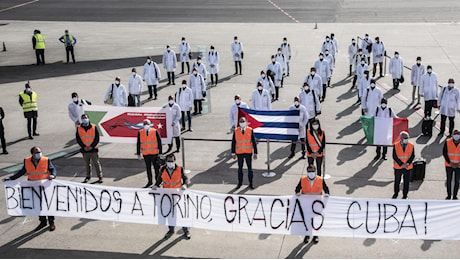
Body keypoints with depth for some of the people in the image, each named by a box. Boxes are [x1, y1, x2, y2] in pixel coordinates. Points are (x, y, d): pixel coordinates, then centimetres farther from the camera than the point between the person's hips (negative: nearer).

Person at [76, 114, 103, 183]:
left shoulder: (94, 127, -3)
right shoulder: (79, 128, 2)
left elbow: (97, 138, -4)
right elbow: (78, 139, 0)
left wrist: (91, 146, -12)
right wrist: (84, 147, -10)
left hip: (93, 149, -2)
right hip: (84, 150, 2)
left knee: (96, 163, 0)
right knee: (87, 164, 12)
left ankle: (100, 176, 7)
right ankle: (88, 177, 23)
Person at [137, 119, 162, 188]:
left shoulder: (155, 132, -7)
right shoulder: (140, 133, 0)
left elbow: (159, 142, -3)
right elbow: (138, 144, 7)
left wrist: (160, 153, -4)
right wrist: (138, 154, 7)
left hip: (154, 153, -2)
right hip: (145, 154, 3)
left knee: (156, 167, 3)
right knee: (148, 168, 13)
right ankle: (150, 181, 25)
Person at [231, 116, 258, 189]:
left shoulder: (250, 130, -5)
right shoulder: (236, 131, -3)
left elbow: (254, 142, -4)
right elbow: (233, 142, 2)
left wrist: (255, 153, -6)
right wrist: (233, 153, 1)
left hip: (248, 153, -1)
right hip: (239, 153, 1)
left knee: (250, 168, 6)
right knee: (240, 168, 11)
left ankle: (251, 183, 18)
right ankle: (240, 183, 24)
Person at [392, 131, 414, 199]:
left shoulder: (411, 145, -2)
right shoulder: (396, 145, -7)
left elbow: (413, 156, -3)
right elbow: (395, 156, -10)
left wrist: (407, 163, -17)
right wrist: (401, 164, -16)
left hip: (407, 167, 1)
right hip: (398, 167, -1)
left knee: (406, 182, 6)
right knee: (397, 181, 12)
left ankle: (405, 195, 21)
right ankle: (396, 194, 31)